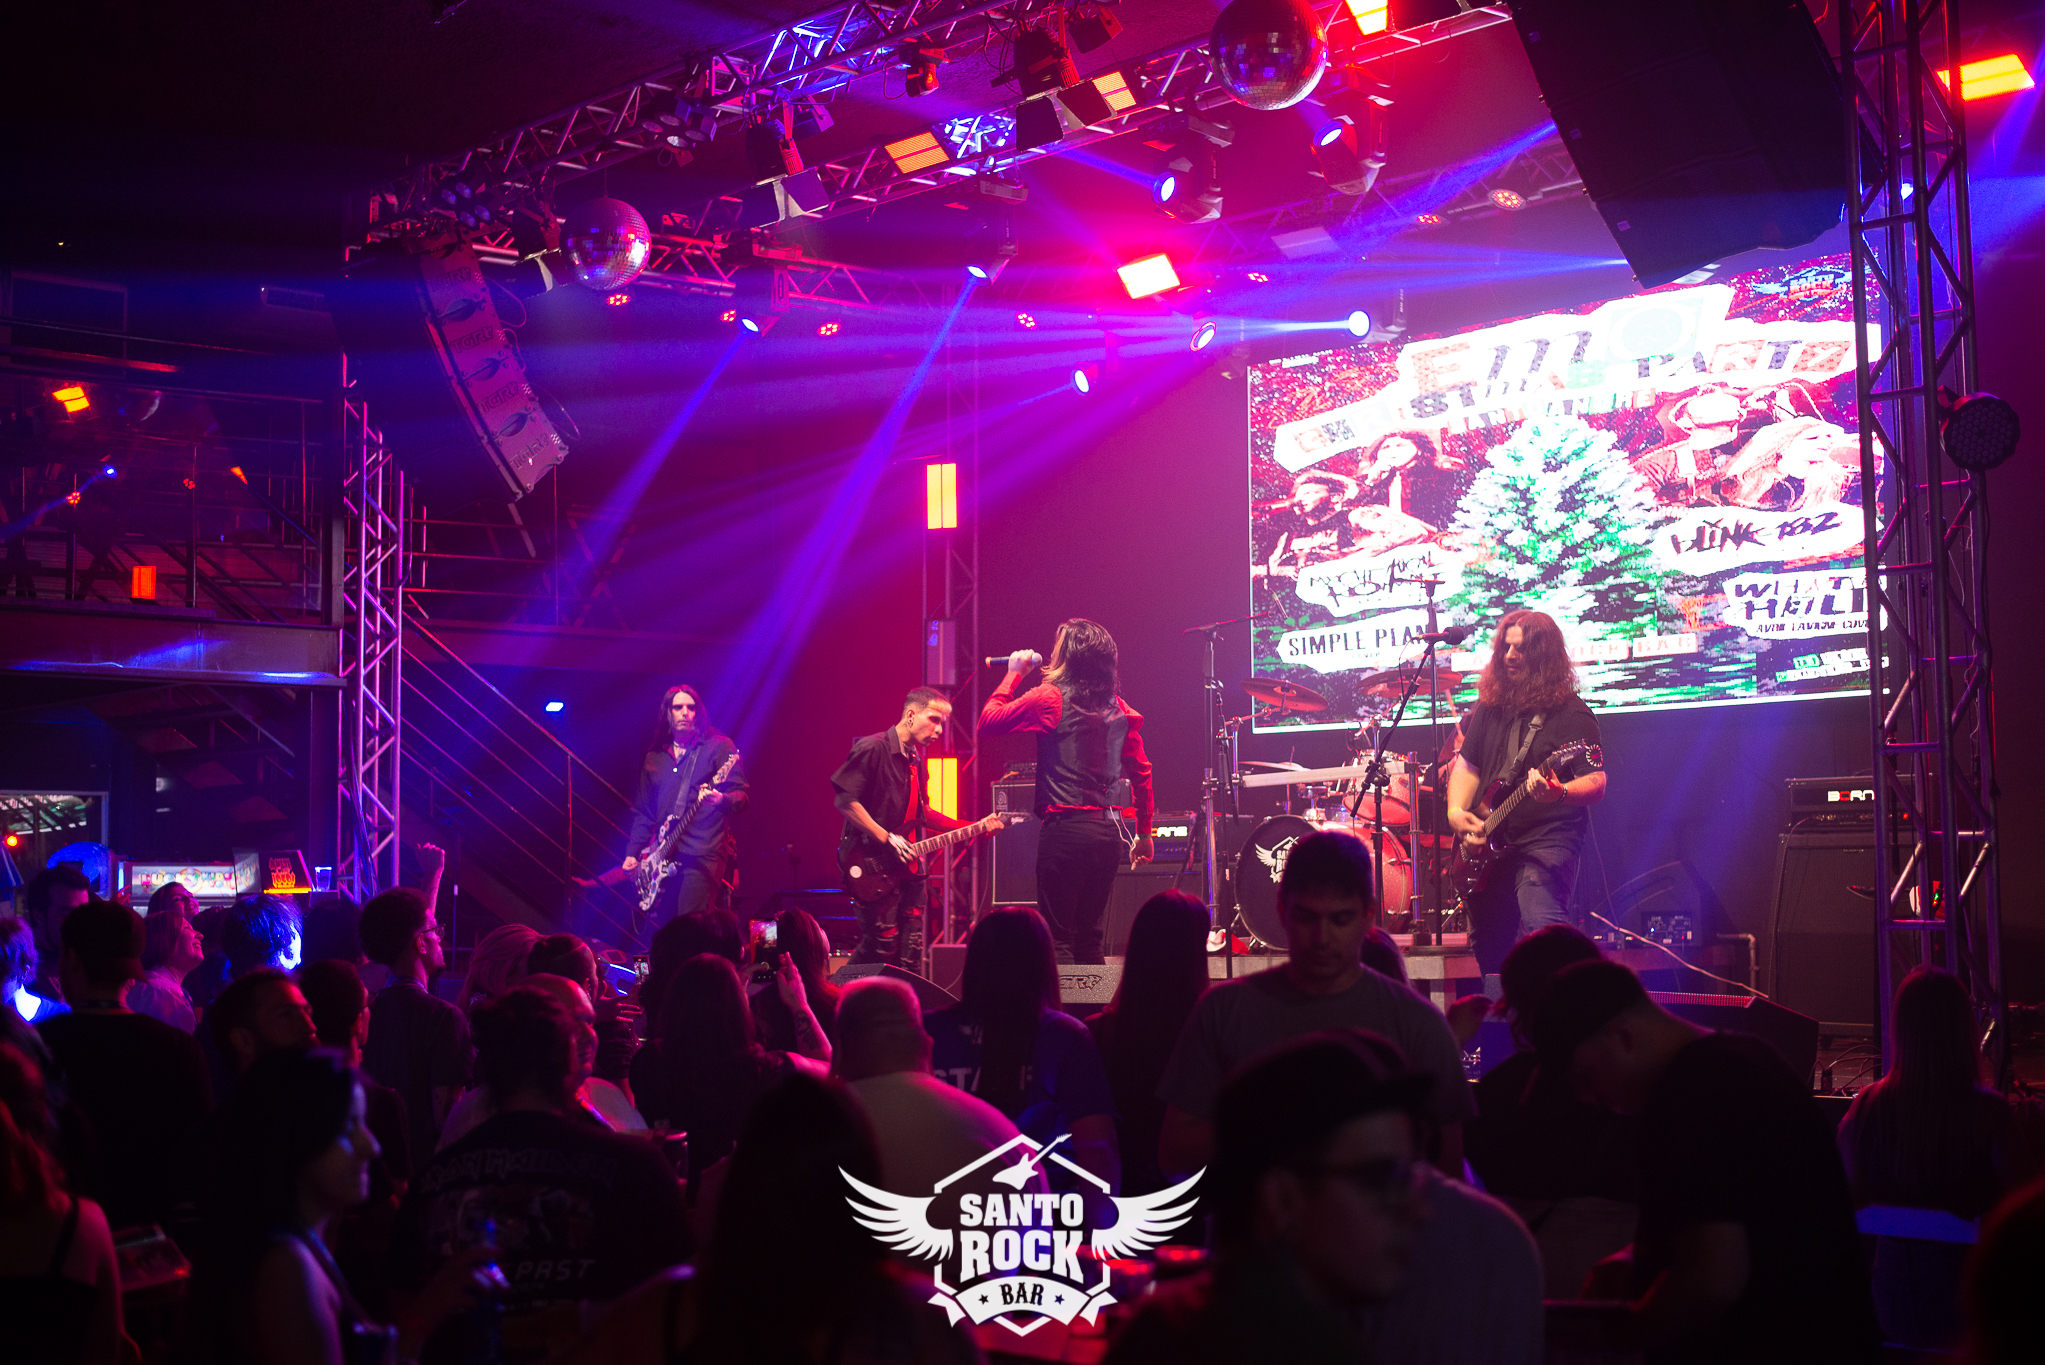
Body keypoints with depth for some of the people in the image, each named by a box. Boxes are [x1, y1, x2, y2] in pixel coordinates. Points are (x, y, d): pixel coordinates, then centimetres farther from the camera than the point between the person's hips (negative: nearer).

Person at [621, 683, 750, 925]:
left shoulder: (719, 747, 3)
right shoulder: (655, 757, 18)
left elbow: (742, 794, -3)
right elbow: (643, 811, 22)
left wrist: (721, 799, -25)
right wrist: (632, 852, 13)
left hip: (704, 854, -6)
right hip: (664, 857, 6)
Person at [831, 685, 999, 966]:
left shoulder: (915, 759, 16)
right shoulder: (873, 748, -12)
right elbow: (845, 801, -17)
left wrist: (973, 827, 16)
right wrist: (886, 839, -19)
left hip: (908, 868, 8)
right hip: (874, 868, -8)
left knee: (911, 954, 6)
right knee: (882, 946, -10)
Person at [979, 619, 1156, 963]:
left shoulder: (1050, 698, -7)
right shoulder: (1118, 708, 11)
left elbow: (987, 722, 1)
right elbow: (1141, 772, 14)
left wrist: (1014, 673, 12)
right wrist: (1144, 833, 21)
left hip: (1065, 828, -6)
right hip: (1107, 833, 6)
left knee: (1058, 940, -4)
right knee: (1089, 940, 13)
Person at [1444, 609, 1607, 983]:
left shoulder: (1570, 713, -5)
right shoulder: (1490, 706, 13)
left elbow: (1597, 784, -13)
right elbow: (1467, 763, 20)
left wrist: (1558, 794, -34)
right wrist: (1456, 810, 2)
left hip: (1546, 841, -6)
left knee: (1543, 928, -30)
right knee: (1491, 953, 12)